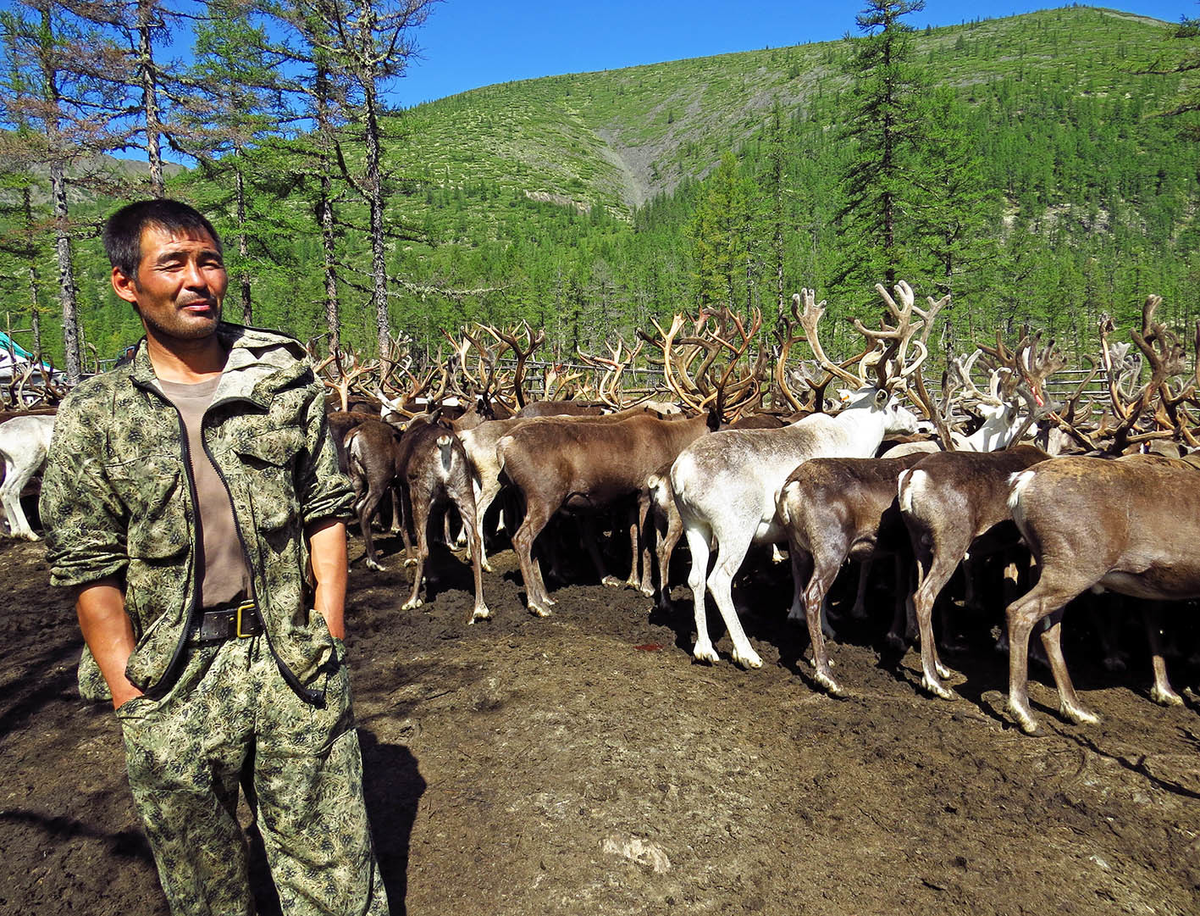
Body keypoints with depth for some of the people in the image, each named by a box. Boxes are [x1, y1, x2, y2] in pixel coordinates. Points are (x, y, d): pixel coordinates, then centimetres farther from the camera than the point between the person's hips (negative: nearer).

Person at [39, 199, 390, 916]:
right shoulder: (92, 419, 0)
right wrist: (134, 700, -5)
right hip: (172, 683, 0)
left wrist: (326, 641, -3)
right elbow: (91, 571, 0)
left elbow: (328, 513, 2)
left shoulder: (288, 380, 2)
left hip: (296, 665, 0)